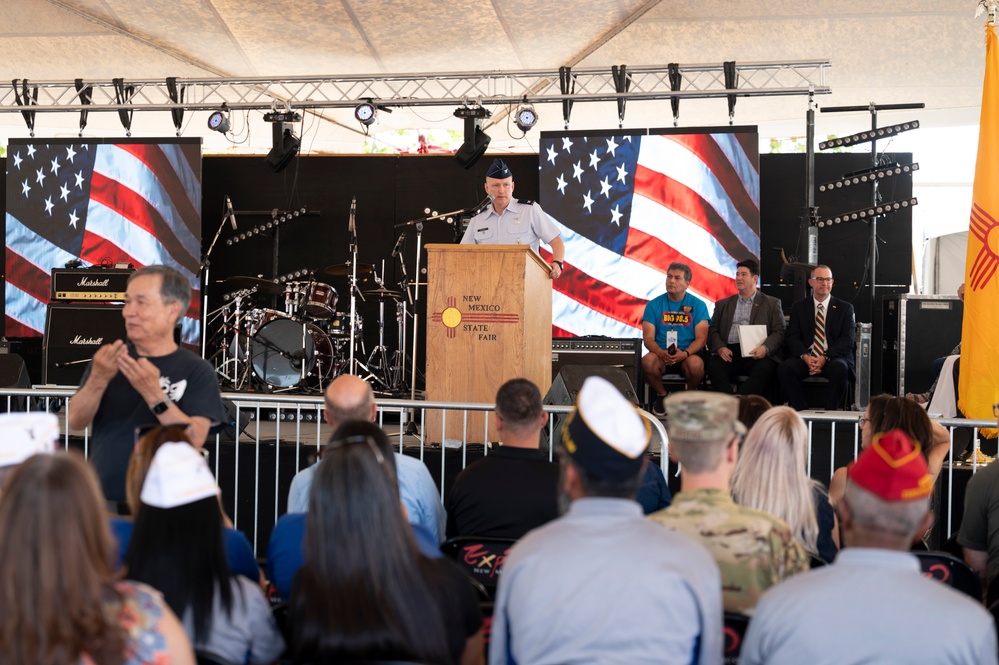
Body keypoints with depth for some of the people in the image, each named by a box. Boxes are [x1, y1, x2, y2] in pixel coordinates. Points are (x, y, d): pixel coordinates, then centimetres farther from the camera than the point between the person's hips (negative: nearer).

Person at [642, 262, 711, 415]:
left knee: (695, 364, -35)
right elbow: (648, 337, -1)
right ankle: (662, 395, -2)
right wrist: (661, 353, -23)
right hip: (661, 353, 1)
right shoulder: (653, 305, 6)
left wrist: (685, 353, -24)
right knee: (647, 361, -33)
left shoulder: (698, 305, 4)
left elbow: (701, 338, -4)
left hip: (689, 354, -1)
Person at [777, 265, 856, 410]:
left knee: (839, 369, -37)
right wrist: (805, 356, -16)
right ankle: (801, 411, -18)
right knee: (784, 368, -30)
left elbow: (848, 339, 0)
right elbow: (793, 337, 6)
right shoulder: (798, 307, 16)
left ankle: (831, 412, -20)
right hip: (805, 357, 1)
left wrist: (825, 357, -16)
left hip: (833, 358, -1)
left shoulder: (845, 308, 12)